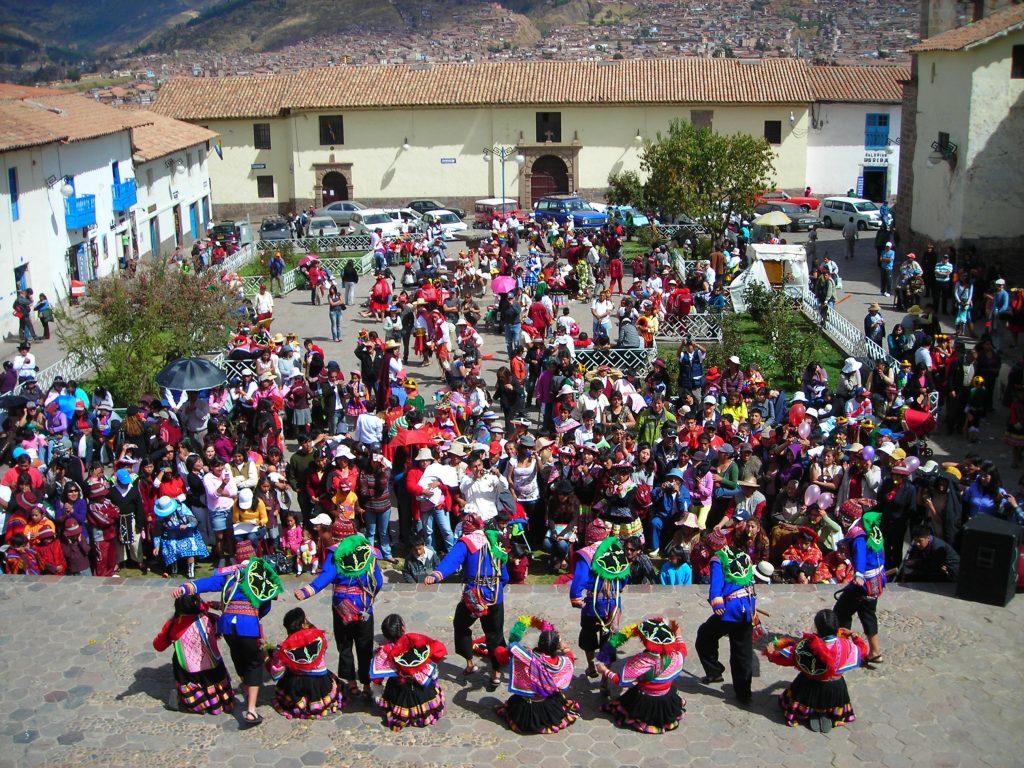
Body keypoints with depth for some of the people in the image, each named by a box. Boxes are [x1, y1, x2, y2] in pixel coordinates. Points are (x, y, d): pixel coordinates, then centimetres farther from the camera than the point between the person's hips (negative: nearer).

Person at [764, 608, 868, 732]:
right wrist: (853, 636, 17)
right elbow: (863, 649, -1)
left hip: (809, 688, 0)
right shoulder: (845, 645, -23)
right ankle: (828, 716, 11)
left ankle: (811, 714, 7)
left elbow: (784, 658, -15)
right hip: (834, 690, 1)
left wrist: (771, 653, 5)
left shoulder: (806, 645, -27)